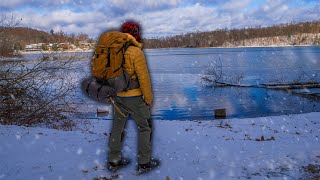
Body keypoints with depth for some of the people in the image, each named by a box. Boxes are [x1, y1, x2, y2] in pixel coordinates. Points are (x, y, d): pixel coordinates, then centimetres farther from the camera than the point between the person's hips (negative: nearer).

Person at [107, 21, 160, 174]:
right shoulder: (136, 52, -19)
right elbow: (144, 78, -18)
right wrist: (149, 98, -8)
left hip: (118, 96, 7)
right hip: (134, 98, -7)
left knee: (117, 127, 15)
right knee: (146, 127, 8)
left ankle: (114, 161, 25)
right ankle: (144, 163, 15)